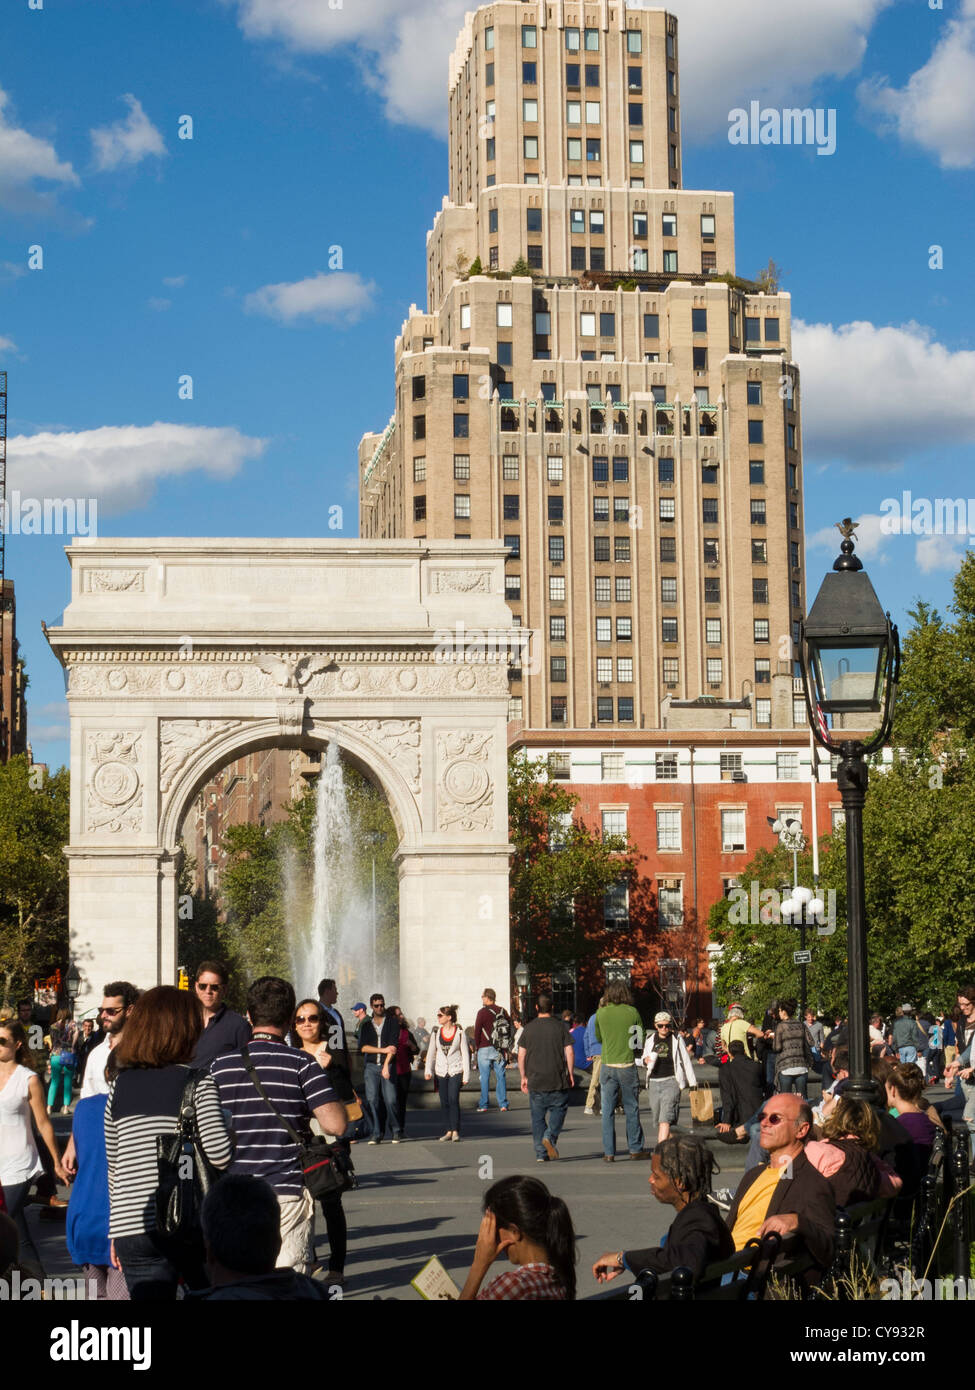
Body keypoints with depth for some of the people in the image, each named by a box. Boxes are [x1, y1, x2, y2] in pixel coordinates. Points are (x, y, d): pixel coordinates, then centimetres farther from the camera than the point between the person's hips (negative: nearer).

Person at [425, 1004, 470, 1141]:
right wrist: (428, 1070, -2)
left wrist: (466, 1075, -2)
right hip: (441, 1072, 4)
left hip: (456, 1071, -4)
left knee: (453, 1100, -14)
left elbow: (465, 1054, 1)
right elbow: (431, 1053, 10)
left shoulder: (460, 1033, -2)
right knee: (444, 1102, 4)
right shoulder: (436, 1033, 7)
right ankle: (448, 1130, 13)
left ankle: (455, 1131, -8)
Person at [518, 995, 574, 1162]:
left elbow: (521, 1055, 3)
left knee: (538, 1117, 6)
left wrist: (523, 1077, 11)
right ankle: (550, 1136, -15)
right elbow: (569, 1052, -5)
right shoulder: (560, 1026, -1)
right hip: (558, 1080, -2)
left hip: (535, 1081, 2)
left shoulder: (528, 1028, 3)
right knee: (558, 1110, 10)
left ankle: (540, 1153, 2)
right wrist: (570, 1073, 4)